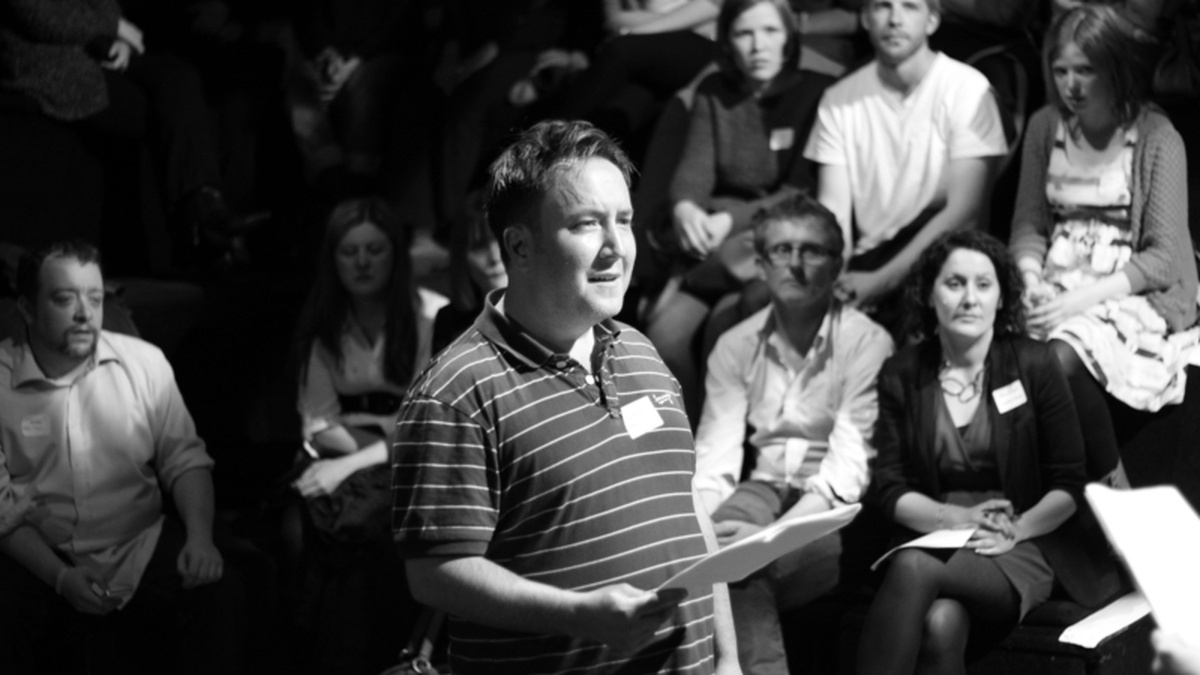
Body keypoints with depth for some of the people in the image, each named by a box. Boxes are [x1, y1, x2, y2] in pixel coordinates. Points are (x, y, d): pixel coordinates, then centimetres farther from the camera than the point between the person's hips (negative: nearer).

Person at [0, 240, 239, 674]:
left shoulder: (145, 362, 0)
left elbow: (184, 460, 5)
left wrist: (200, 537, -13)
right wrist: (61, 579, -19)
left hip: (142, 545, 2)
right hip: (38, 556, -2)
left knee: (213, 598, -23)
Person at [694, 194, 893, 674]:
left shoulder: (867, 342, -7)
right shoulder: (736, 346, 8)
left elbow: (849, 468, -16)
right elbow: (715, 460, 2)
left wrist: (772, 535, -30)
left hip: (833, 506, -3)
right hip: (766, 487, 3)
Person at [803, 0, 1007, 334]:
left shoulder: (967, 89, -5)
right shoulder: (839, 100, 6)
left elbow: (963, 213, -11)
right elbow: (833, 207, 1)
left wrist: (882, 281, -20)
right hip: (868, 259, 3)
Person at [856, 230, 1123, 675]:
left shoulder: (1033, 365, 1)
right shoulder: (901, 375, 7)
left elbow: (1069, 485, 2)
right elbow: (889, 487, 4)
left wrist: (1016, 531, -15)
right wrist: (956, 518, -13)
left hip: (1026, 548, -2)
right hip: (936, 540, 2)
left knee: (913, 569, -35)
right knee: (940, 625, -36)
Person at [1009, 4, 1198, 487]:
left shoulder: (1155, 138, -6)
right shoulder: (1046, 127, 9)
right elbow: (1029, 226, 11)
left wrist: (1083, 299, -20)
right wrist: (1032, 280, -11)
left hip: (1133, 294, -4)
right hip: (1058, 285, 4)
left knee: (1062, 358, -34)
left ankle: (1113, 488, -13)